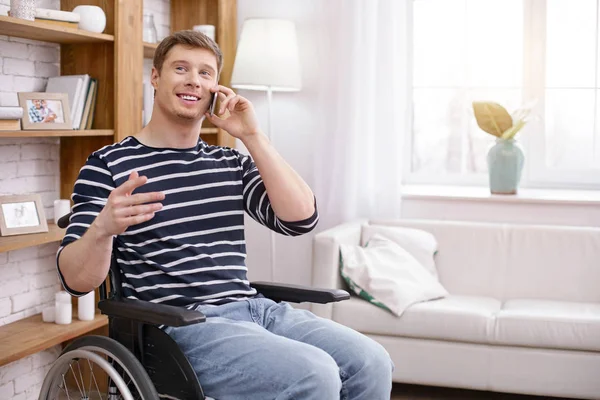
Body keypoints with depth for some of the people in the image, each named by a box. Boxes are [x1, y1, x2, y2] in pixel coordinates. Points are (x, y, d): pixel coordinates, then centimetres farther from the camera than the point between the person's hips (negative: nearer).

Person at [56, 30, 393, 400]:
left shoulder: (232, 163, 17)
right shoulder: (109, 165, 2)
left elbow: (301, 219, 3)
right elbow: (76, 280, -4)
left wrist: (252, 136, -1)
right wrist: (103, 227, -27)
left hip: (254, 308, 6)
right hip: (179, 326, -5)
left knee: (371, 362, -14)